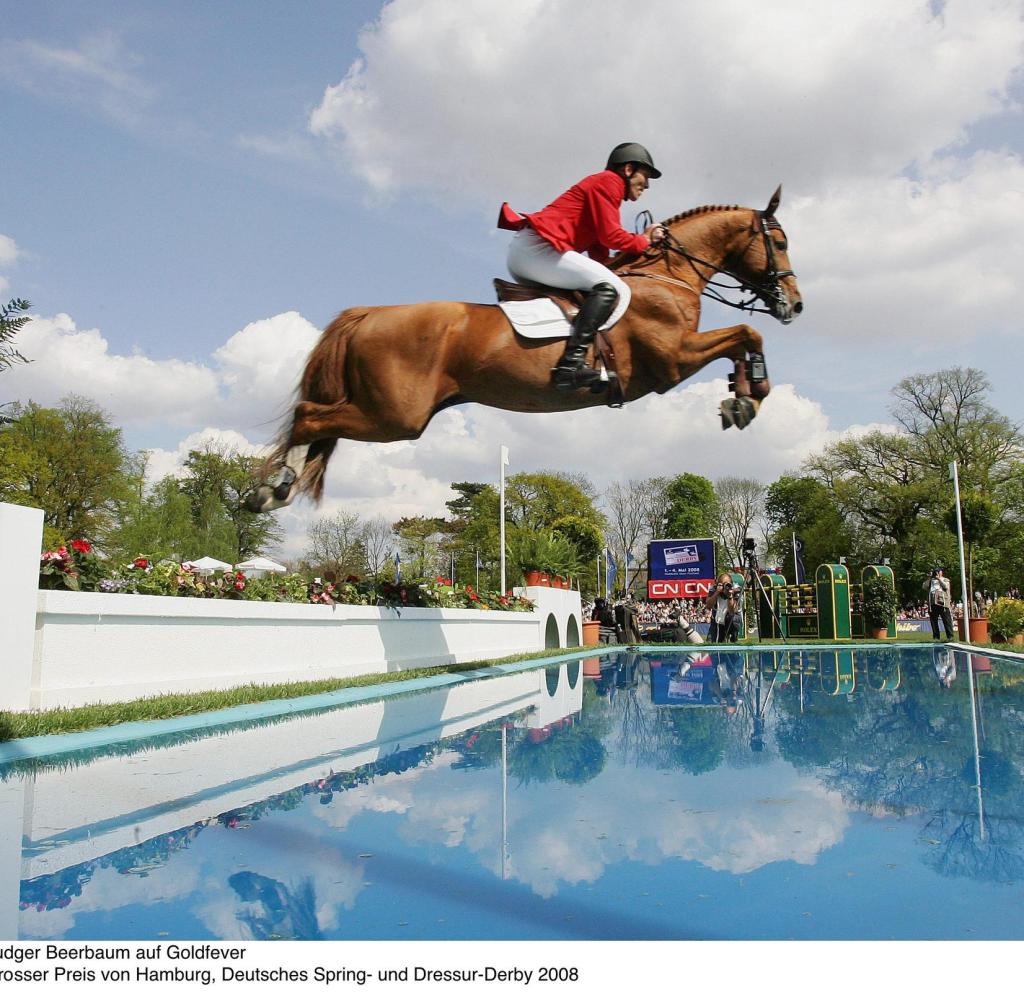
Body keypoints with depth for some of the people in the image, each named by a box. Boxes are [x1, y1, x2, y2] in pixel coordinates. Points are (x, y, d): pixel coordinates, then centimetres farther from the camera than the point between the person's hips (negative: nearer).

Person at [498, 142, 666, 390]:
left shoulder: (603, 186, 30)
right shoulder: (609, 180, 1)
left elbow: (600, 257, 21)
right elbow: (610, 236, -10)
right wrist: (644, 241, 6)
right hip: (537, 247, -11)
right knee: (613, 289, -20)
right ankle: (571, 363, -33)